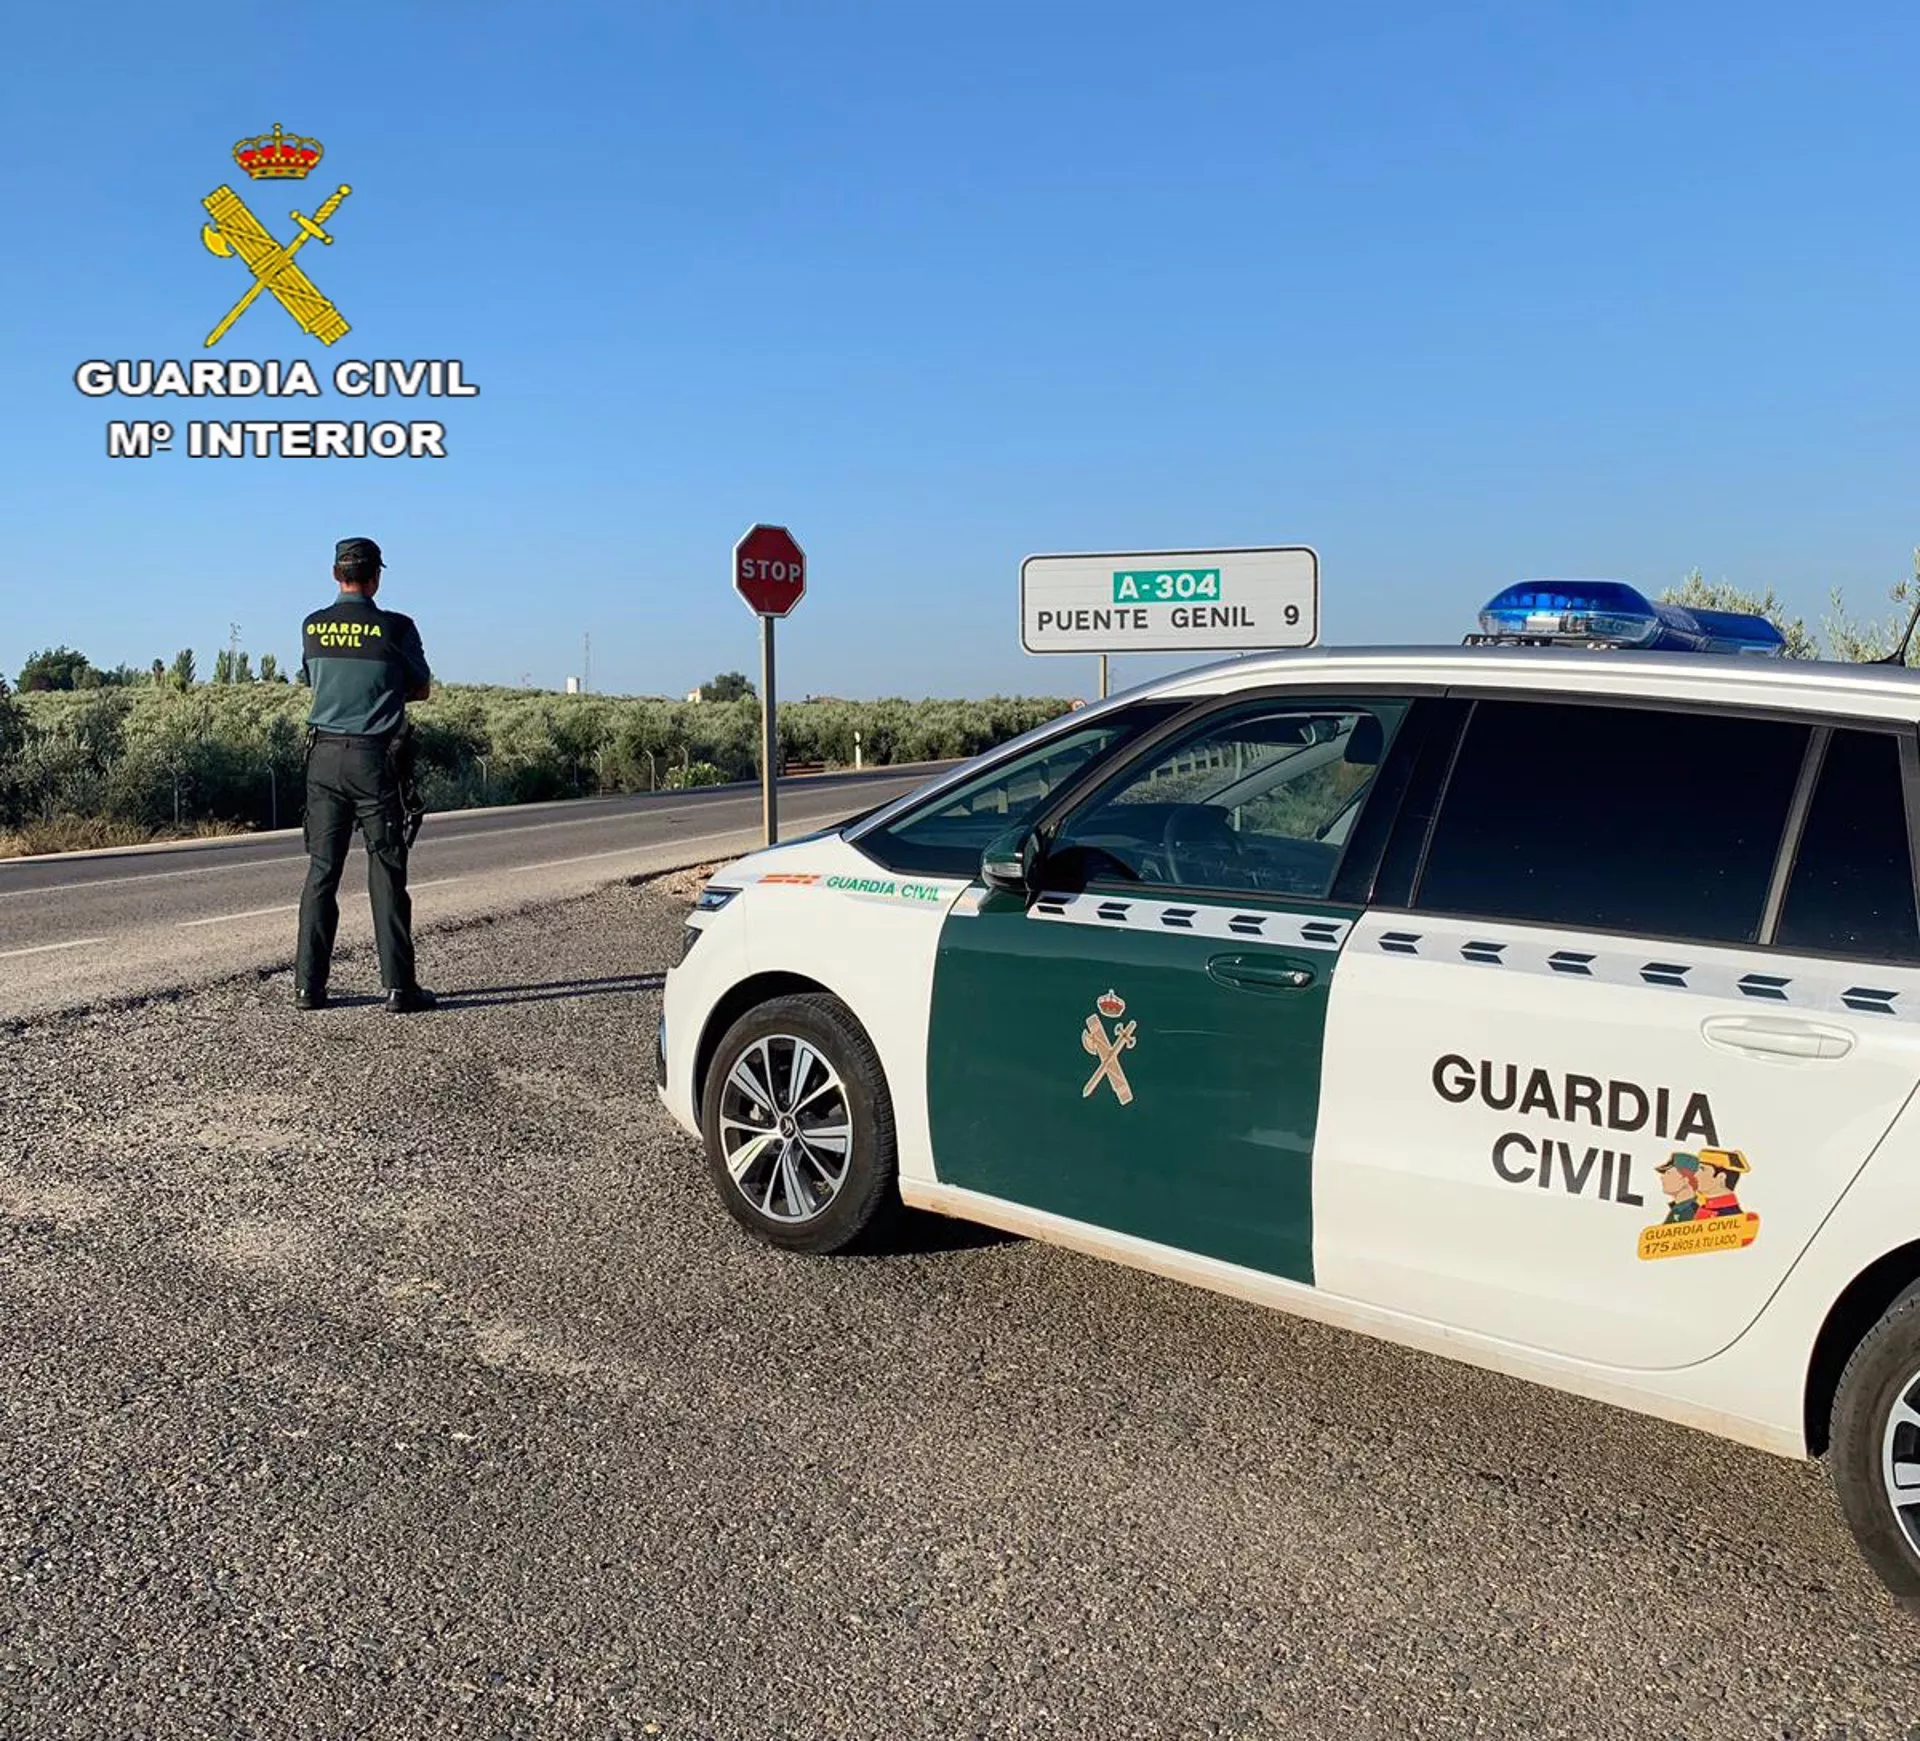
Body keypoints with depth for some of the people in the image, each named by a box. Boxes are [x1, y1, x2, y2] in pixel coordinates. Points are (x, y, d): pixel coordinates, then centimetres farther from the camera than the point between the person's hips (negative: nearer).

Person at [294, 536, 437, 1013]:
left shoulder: (312, 627, 5)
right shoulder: (395, 628, -7)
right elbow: (422, 690, 7)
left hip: (324, 756, 4)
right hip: (376, 759, -4)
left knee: (322, 870, 8)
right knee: (386, 874, 0)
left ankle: (309, 984, 10)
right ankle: (398, 987, 1)